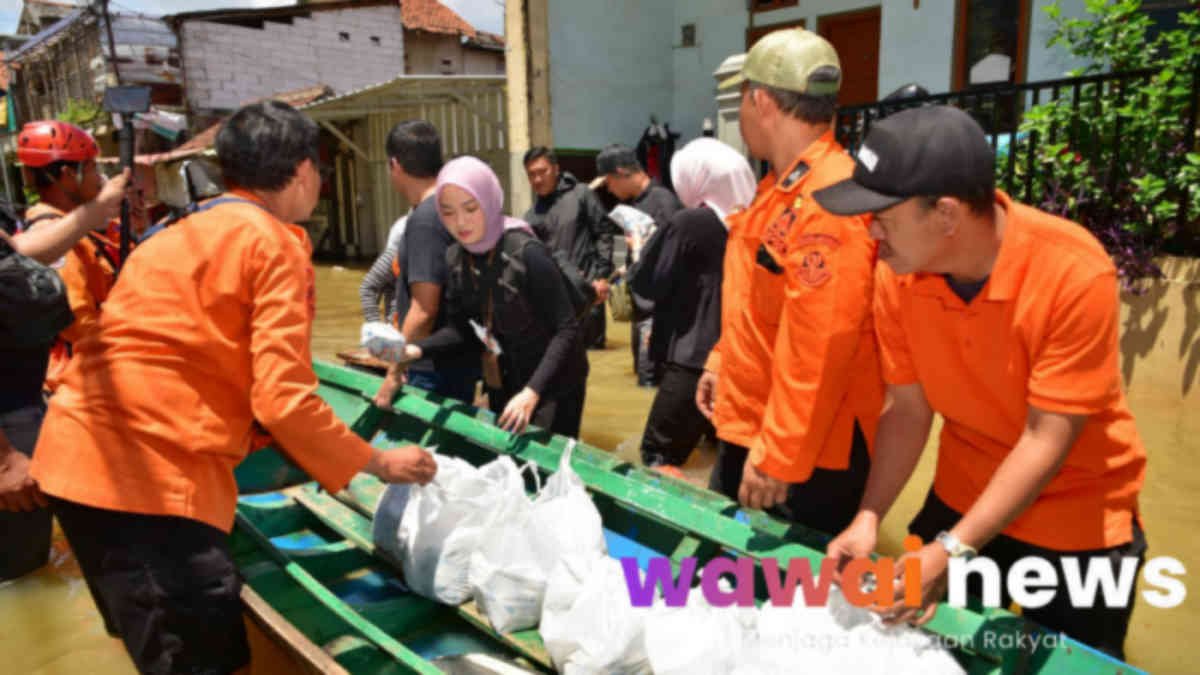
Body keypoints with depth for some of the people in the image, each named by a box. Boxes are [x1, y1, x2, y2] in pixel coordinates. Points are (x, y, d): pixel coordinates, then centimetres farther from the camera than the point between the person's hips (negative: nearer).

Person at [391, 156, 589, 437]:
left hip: (553, 383, -6)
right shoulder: (455, 258, -4)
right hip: (501, 384, 6)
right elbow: (462, 326, 3)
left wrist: (533, 391, -32)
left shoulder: (527, 253, -24)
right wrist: (417, 350, -14)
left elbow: (567, 329, -23)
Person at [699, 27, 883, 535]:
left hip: (806, 452, -9)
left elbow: (820, 345, -28)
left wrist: (777, 455, -25)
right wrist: (722, 362, 22)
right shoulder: (780, 187, 9)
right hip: (749, 429, 9)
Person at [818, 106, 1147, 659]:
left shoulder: (1076, 274, -28)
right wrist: (869, 517, -22)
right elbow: (908, 410, -10)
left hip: (1076, 524, -3)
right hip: (962, 503, 4)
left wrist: (950, 551, -30)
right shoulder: (898, 275, -15)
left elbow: (1047, 440, -27)